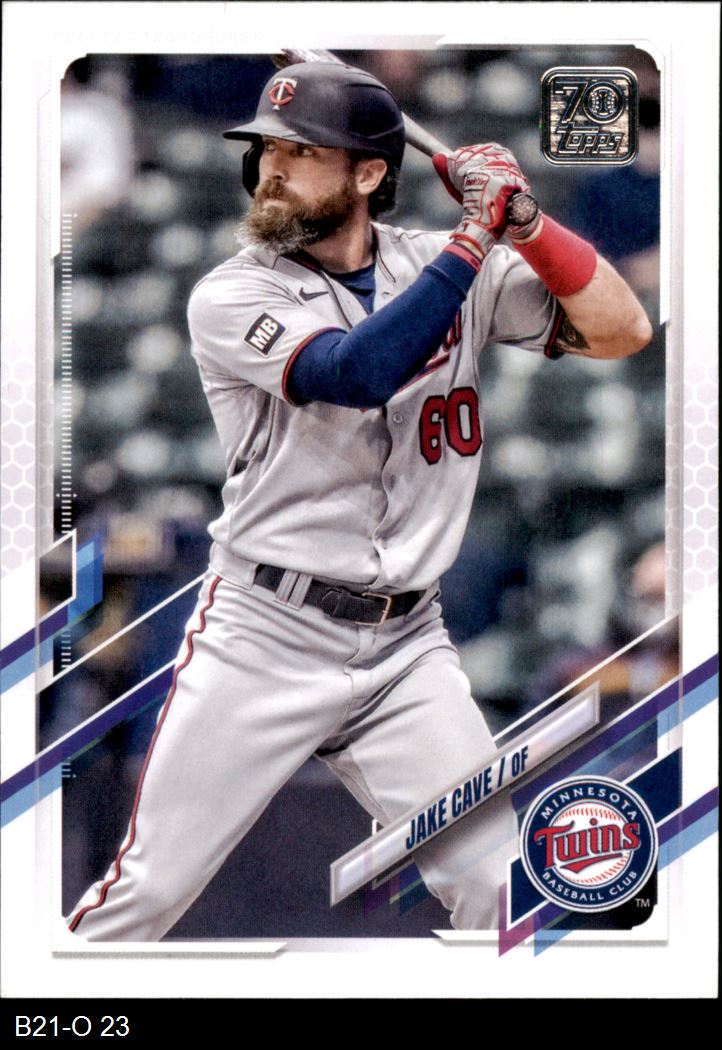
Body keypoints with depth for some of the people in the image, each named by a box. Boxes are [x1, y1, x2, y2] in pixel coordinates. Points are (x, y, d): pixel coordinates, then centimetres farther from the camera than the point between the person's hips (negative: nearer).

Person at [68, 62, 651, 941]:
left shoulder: (446, 266, 4)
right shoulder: (231, 297, -7)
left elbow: (622, 330, 0)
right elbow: (360, 371, -24)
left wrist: (522, 220, -13)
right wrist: (478, 234, -20)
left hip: (406, 647, 3)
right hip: (263, 635, -3)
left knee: (502, 893, -3)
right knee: (148, 892, -2)